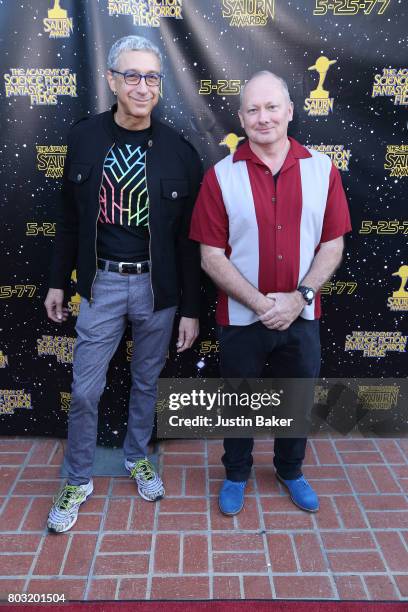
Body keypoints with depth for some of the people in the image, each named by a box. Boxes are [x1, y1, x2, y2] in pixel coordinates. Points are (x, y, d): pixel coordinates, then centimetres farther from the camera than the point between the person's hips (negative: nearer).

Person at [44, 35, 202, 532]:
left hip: (157, 287, 0)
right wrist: (58, 282, 8)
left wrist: (190, 309, -3)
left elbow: (188, 238, -4)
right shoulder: (83, 138, -2)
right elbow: (70, 217, 6)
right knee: (85, 389, 6)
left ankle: (137, 458, 41)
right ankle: (78, 480, 28)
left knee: (146, 381, 16)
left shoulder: (179, 152, -6)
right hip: (102, 282, 1)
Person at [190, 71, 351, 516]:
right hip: (241, 318, -2)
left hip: (302, 317, 2)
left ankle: (290, 470, 46)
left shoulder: (321, 169, -3)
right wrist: (262, 303, -17)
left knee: (297, 400, 19)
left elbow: (332, 245, -2)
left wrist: (298, 297, -15)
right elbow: (211, 257, -10)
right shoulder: (221, 176, -9)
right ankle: (236, 474, 42)